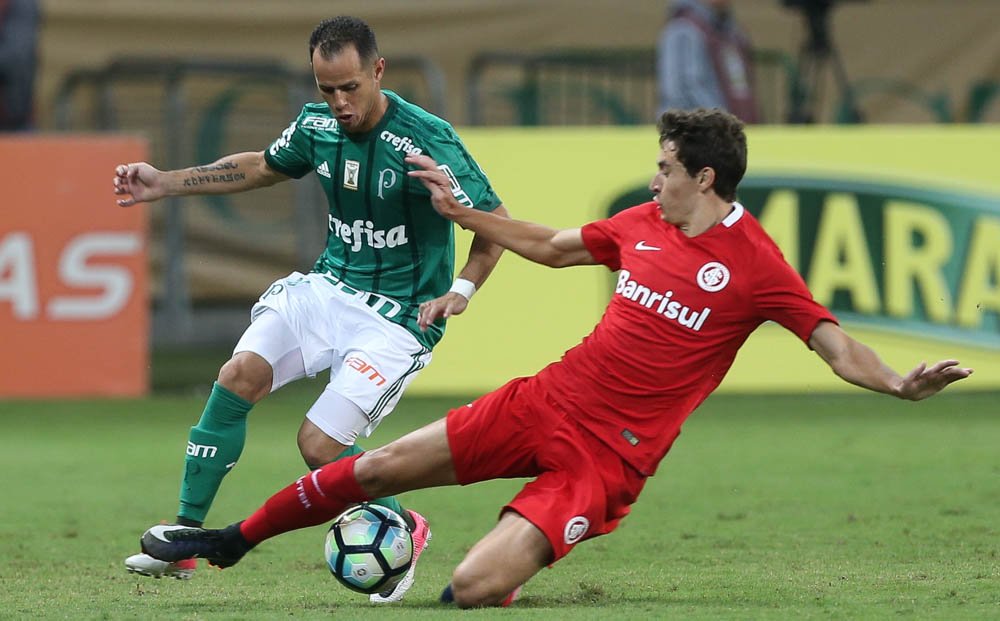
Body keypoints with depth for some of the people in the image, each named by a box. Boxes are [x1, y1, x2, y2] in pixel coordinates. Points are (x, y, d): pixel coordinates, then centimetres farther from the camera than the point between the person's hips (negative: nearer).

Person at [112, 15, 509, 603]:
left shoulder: (425, 140, -21)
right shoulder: (317, 125, -1)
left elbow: (496, 220, -12)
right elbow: (264, 167, 21)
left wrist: (460, 292, -24)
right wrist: (165, 182, 16)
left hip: (398, 316, -6)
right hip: (329, 286, 6)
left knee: (319, 445, -16)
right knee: (239, 376, -15)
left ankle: (404, 530, 13)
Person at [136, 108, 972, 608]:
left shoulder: (755, 265, -12)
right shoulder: (644, 224, 7)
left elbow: (835, 345, -16)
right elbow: (550, 246, 23)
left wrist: (901, 384, -34)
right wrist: (457, 211, 26)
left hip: (609, 453, -6)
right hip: (548, 401, 6)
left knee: (479, 585, -23)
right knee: (376, 469, 6)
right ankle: (229, 543, 25)